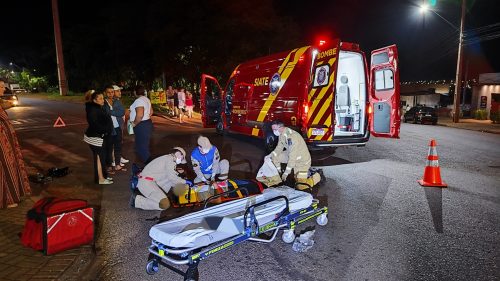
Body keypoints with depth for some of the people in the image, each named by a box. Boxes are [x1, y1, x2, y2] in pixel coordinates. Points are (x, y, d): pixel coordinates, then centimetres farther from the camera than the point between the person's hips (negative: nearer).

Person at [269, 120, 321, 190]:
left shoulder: (291, 137, -32)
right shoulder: (281, 135, -4)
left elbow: (292, 156, -31)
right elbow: (278, 149, 7)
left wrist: (286, 173, -24)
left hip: (302, 160, -9)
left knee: (300, 186, -13)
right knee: (274, 157, -1)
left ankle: (317, 176, 8)